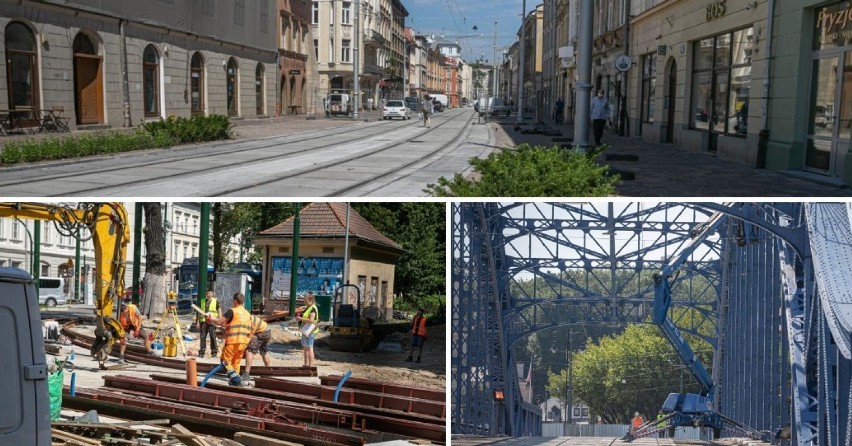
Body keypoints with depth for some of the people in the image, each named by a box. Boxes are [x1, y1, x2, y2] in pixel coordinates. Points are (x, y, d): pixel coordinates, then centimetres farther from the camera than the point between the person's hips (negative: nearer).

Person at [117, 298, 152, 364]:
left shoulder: (133, 308, -33)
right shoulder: (121, 314, -29)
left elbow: (140, 319, -26)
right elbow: (120, 326, -24)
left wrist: (137, 330, -30)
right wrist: (120, 337, -32)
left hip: (135, 324, 1)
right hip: (126, 325, -1)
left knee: (146, 336, -1)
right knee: (123, 339, -20)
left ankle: (150, 352, 17)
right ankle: (121, 357, -9)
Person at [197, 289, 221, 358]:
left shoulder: (215, 301, 3)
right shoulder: (203, 301, 15)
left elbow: (219, 311, 2)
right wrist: (198, 322, 12)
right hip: (203, 321, 4)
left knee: (213, 337, -2)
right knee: (202, 337, 2)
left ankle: (214, 353, 4)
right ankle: (201, 353, 8)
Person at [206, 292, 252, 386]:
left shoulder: (232, 311, -8)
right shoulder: (247, 314, 14)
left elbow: (219, 322, -11)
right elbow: (249, 331, 16)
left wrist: (211, 320, 7)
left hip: (233, 341, -6)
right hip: (243, 342, 6)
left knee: (225, 360, 5)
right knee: (236, 362, 17)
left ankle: (235, 377, -12)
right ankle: (235, 381, 18)